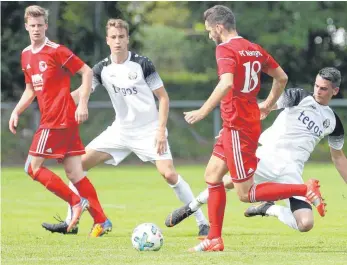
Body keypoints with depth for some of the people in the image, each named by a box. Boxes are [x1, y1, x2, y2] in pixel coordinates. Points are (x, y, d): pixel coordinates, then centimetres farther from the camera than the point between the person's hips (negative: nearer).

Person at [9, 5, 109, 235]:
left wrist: (83, 104, -16)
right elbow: (30, 90, 25)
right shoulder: (26, 55, 14)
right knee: (74, 174, 4)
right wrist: (17, 112, 12)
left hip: (58, 120, -8)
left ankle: (76, 202, -5)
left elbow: (87, 72, -10)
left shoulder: (56, 51, -11)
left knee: (33, 167, -6)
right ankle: (101, 220, 4)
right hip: (53, 119, 8)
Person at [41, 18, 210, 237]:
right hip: (121, 131, 5)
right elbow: (83, 92, -11)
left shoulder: (142, 64, -11)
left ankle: (202, 223, -12)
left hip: (149, 131, -5)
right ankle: (70, 221, 6)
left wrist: (161, 130, -16)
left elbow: (163, 97, -8)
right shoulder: (102, 69, -1)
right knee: (79, 163, -3)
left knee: (169, 173, -22)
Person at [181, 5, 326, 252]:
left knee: (246, 193, -4)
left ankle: (305, 189, -11)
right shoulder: (254, 49, 11)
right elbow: (282, 78, 18)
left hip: (238, 128, -9)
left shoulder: (225, 49, -14)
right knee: (212, 176, 14)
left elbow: (227, 84, -31)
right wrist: (267, 105, 30)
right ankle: (214, 240, 15)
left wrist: (203, 111, -27)